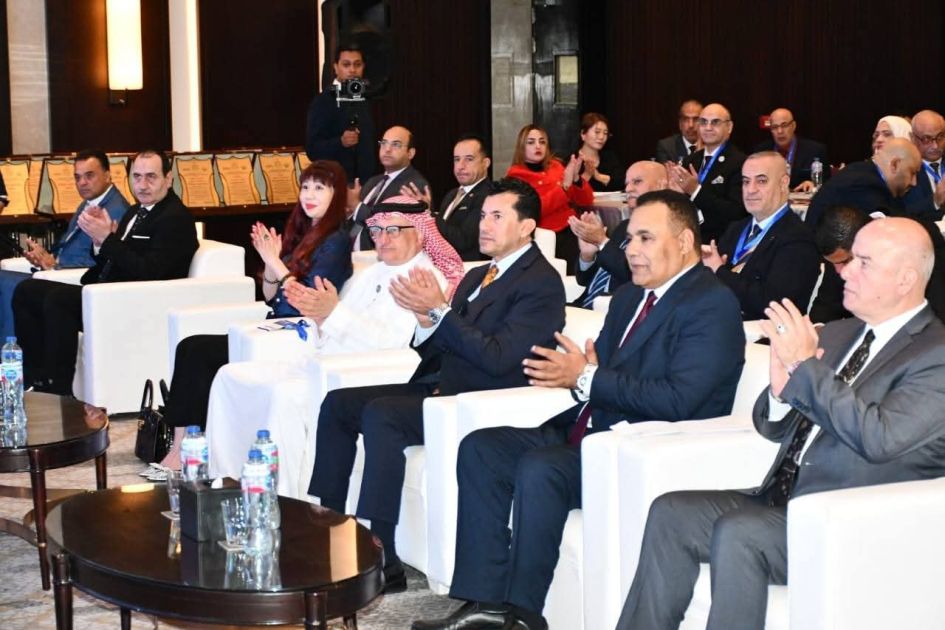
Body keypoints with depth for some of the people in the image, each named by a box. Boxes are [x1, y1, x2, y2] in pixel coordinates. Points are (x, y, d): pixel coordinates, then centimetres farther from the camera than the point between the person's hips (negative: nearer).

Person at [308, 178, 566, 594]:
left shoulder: (542, 283, -9)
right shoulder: (477, 276, 19)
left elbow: (498, 357, -20)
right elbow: (435, 349, 15)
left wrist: (439, 310, -17)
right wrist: (426, 317, -7)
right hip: (441, 388, 9)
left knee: (380, 413, -29)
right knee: (338, 404, -1)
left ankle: (381, 557, -28)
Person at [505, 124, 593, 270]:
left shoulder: (555, 166, 14)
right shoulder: (516, 175, 3)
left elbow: (586, 201, 14)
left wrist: (576, 178, -5)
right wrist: (564, 185, -16)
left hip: (571, 229, 5)